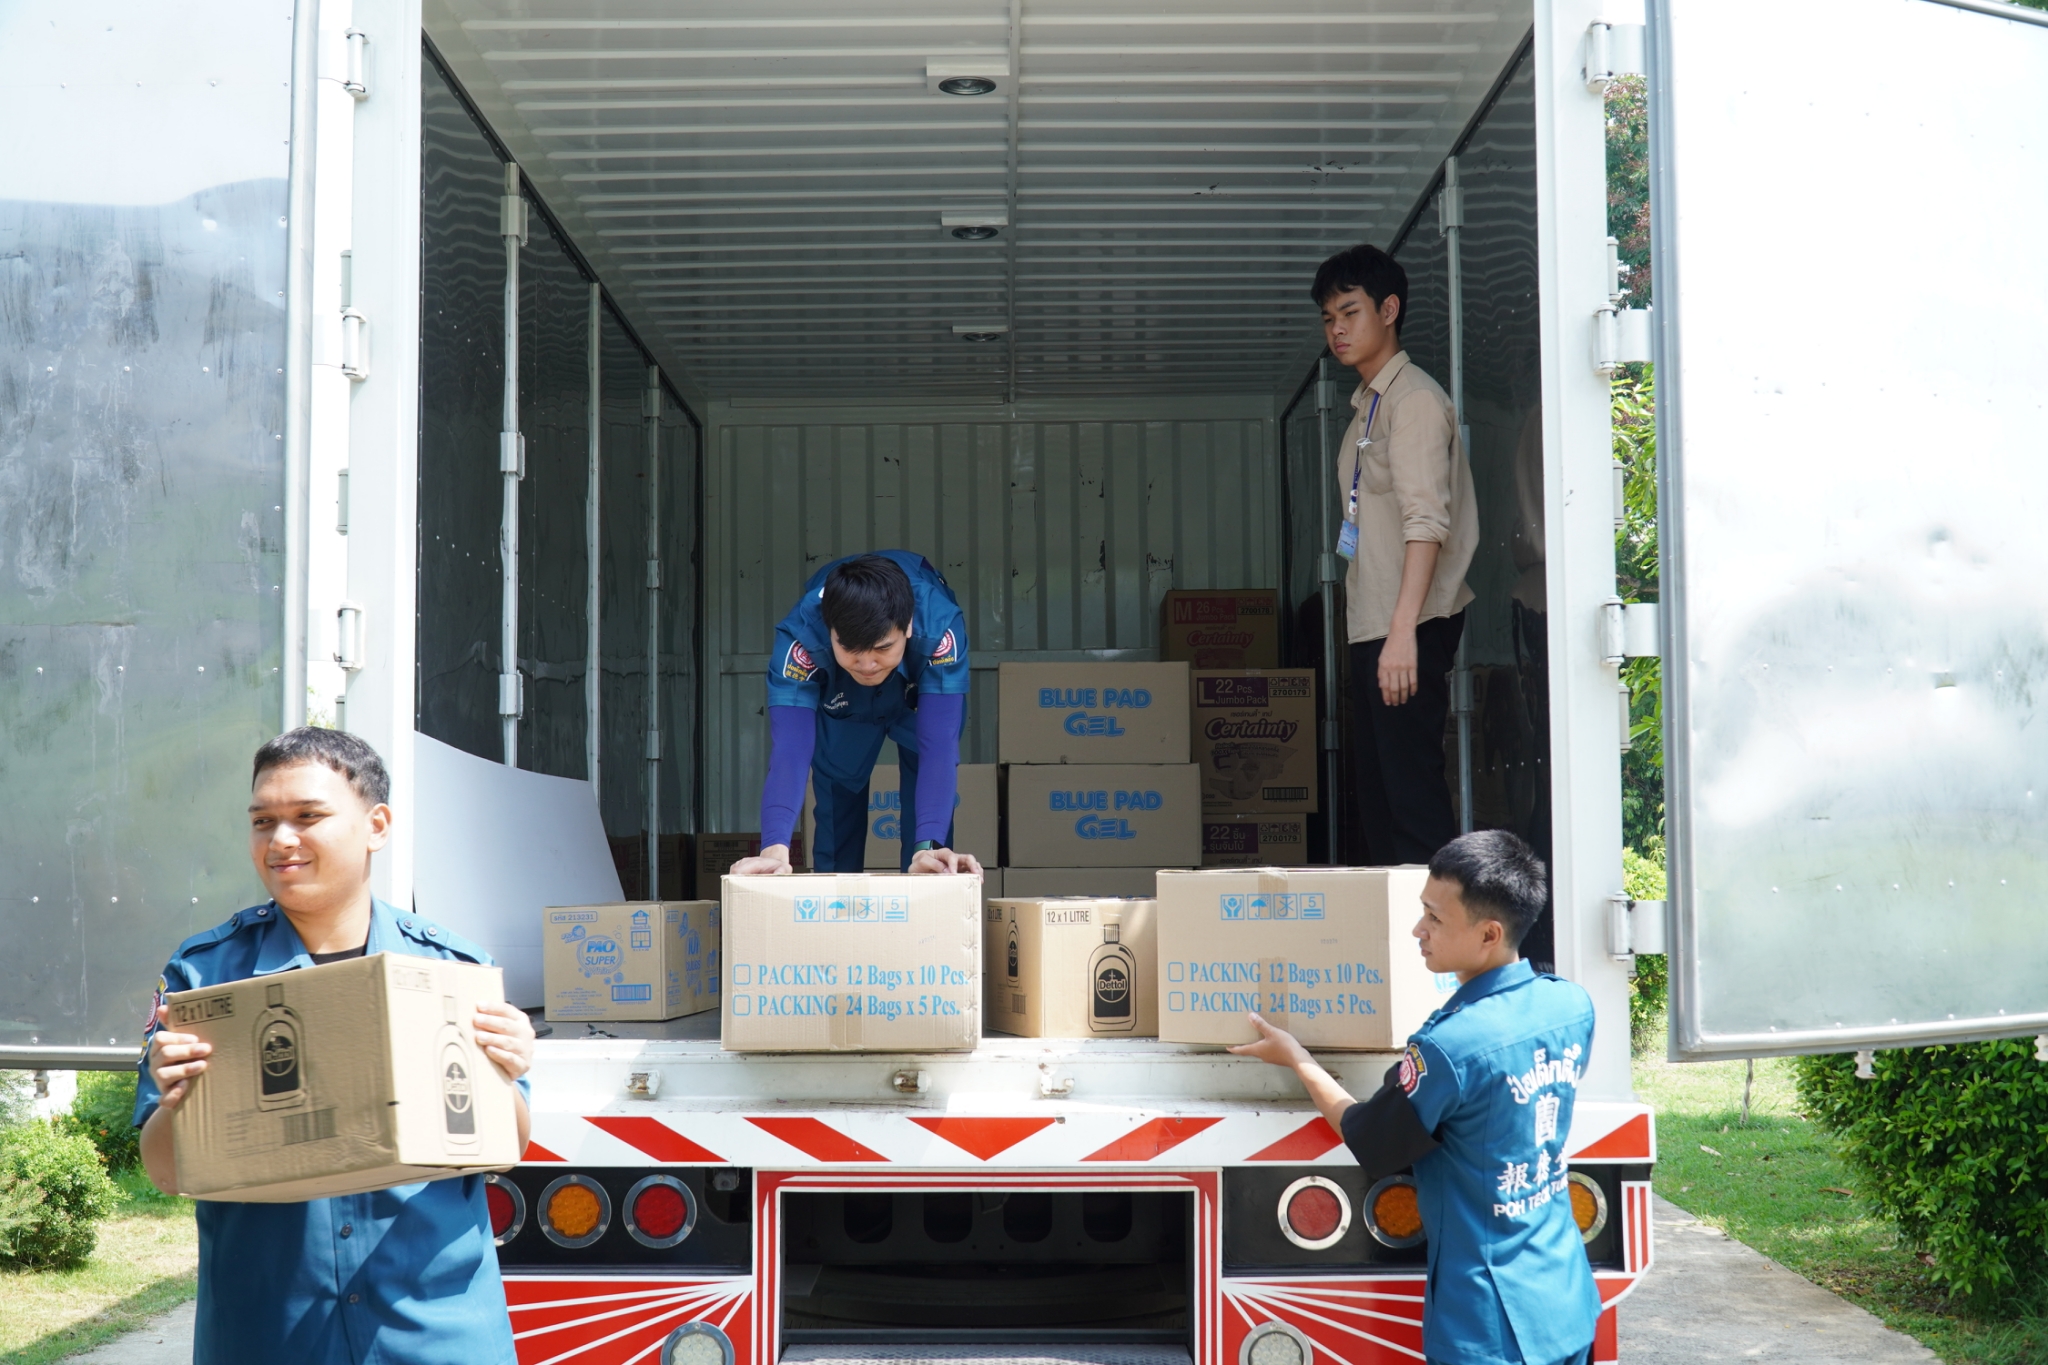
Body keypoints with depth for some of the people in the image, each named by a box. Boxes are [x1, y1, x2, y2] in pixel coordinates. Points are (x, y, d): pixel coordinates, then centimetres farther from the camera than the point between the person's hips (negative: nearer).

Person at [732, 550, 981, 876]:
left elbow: (939, 743, -47)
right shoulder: (800, 635, -41)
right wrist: (774, 848, -64)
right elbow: (790, 750, -48)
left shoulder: (939, 627, -43)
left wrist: (928, 846, -60)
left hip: (923, 698, -1)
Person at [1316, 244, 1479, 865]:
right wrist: (1379, 631, 16)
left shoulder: (1415, 398, -9)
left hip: (1410, 628, -10)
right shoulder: (1367, 406, 20)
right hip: (1371, 627, 10)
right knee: (1377, 788, 11)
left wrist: (1402, 629, -28)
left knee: (1411, 784, -12)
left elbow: (1427, 522, -20)